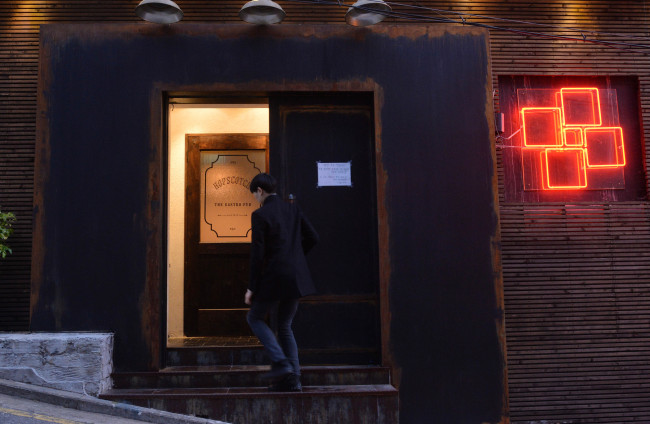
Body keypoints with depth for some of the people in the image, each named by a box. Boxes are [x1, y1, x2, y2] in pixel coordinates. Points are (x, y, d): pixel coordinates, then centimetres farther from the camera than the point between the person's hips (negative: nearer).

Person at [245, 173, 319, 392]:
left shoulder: (260, 215, -10)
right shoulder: (293, 209, 8)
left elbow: (257, 253, -13)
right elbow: (312, 237, 8)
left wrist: (252, 287, -7)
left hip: (274, 277, -6)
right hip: (297, 278, 6)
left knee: (254, 318, 15)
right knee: (285, 326, 17)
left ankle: (280, 362, 1)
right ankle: (292, 378, 14)